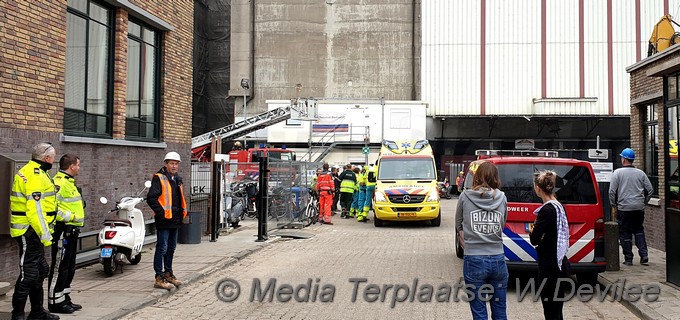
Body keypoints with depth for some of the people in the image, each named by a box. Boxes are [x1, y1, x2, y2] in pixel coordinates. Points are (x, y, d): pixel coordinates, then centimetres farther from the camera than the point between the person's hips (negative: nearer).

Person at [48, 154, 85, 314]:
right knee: (59, 267, -3)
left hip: (71, 231, 11)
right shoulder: (59, 183, -16)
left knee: (69, 267, 16)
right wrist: (70, 216, -22)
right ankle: (55, 302, 4)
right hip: (63, 231, -11)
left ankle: (65, 299, 25)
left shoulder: (69, 182, 18)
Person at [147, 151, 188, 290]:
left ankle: (168, 274, 28)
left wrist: (182, 211, 16)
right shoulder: (159, 178, -11)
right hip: (164, 221, -8)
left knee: (171, 248, 17)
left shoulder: (177, 179, 16)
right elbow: (151, 198, -19)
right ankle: (159, 278, -1)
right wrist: (161, 213, -20)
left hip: (175, 221, 9)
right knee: (162, 249, -5)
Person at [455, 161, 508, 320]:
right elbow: (503, 224, 11)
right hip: (498, 259, 2)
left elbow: (459, 225, 6)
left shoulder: (465, 196, -3)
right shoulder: (502, 197, 2)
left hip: (474, 260, -2)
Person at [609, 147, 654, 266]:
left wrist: (614, 205, 3)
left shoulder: (617, 172, -7)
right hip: (639, 208, 4)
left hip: (623, 208, -4)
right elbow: (650, 189, 6)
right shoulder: (640, 173, 5)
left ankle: (628, 259, 8)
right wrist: (643, 202, 17)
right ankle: (644, 256, 8)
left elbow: (612, 191, -10)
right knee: (639, 231, 17)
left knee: (625, 234, 5)